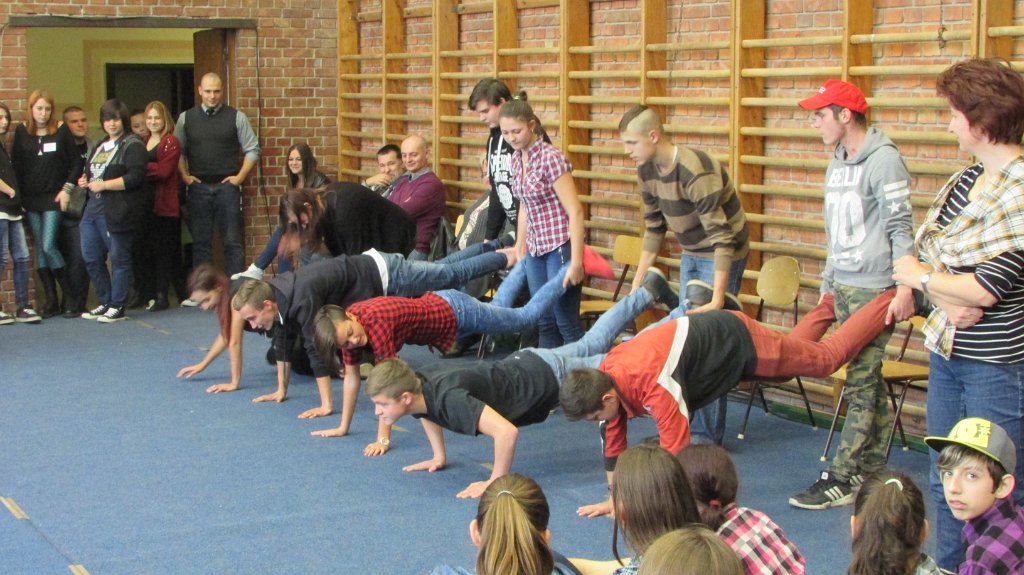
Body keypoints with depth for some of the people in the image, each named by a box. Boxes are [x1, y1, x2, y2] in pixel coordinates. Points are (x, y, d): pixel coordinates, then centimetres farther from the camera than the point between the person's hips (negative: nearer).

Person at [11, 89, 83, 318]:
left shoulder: (61, 133, -1)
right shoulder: (21, 132, 6)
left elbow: (76, 163, 3)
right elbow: (15, 164, 7)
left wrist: (67, 189, -4)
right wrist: (18, 193, 0)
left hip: (53, 198, -3)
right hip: (30, 199, 3)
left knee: (48, 246, -13)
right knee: (40, 249, 4)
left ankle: (69, 293, 4)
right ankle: (51, 300, 9)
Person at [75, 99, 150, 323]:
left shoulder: (132, 145, -6)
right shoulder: (100, 145, 21)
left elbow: (135, 177, -18)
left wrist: (104, 185, -17)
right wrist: (86, 180, 11)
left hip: (117, 211, -9)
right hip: (93, 209, 9)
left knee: (119, 258, -2)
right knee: (91, 258, 11)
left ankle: (118, 307, 6)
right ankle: (105, 302, 23)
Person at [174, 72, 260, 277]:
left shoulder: (237, 117, 2)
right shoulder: (186, 118, 8)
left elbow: (252, 150, 4)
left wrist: (239, 177, -4)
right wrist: (184, 175, 0)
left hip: (227, 186, -2)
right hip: (198, 187, 2)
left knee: (233, 241, -1)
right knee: (200, 242, 7)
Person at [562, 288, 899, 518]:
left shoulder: (655, 385, -41)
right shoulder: (604, 378, -16)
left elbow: (675, 449, -38)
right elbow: (613, 442, -4)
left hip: (738, 341, -7)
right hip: (704, 334, 7)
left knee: (828, 357, 7)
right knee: (795, 346, 31)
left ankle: (893, 298, 21)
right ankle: (830, 303, 52)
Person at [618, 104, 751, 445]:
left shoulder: (696, 172, -31)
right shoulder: (647, 171, -5)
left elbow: (722, 238, -32)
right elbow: (654, 228, 8)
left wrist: (717, 299, -36)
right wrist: (638, 281, 7)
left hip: (722, 258, -8)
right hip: (690, 254, 8)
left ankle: (708, 435, 0)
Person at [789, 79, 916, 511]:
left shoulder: (883, 160, -12)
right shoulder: (838, 162, 15)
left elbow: (901, 229, -15)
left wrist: (904, 289, -20)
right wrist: (828, 281, 20)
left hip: (874, 288, -8)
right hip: (843, 287, 8)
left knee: (861, 382, -5)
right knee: (867, 380, 12)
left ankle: (842, 479, -3)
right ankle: (872, 468, 19)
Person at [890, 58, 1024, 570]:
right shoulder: (967, 179, 7)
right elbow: (926, 254, 3)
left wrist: (922, 278, -7)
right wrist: (948, 297, -17)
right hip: (946, 350, 8)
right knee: (944, 480, 18)